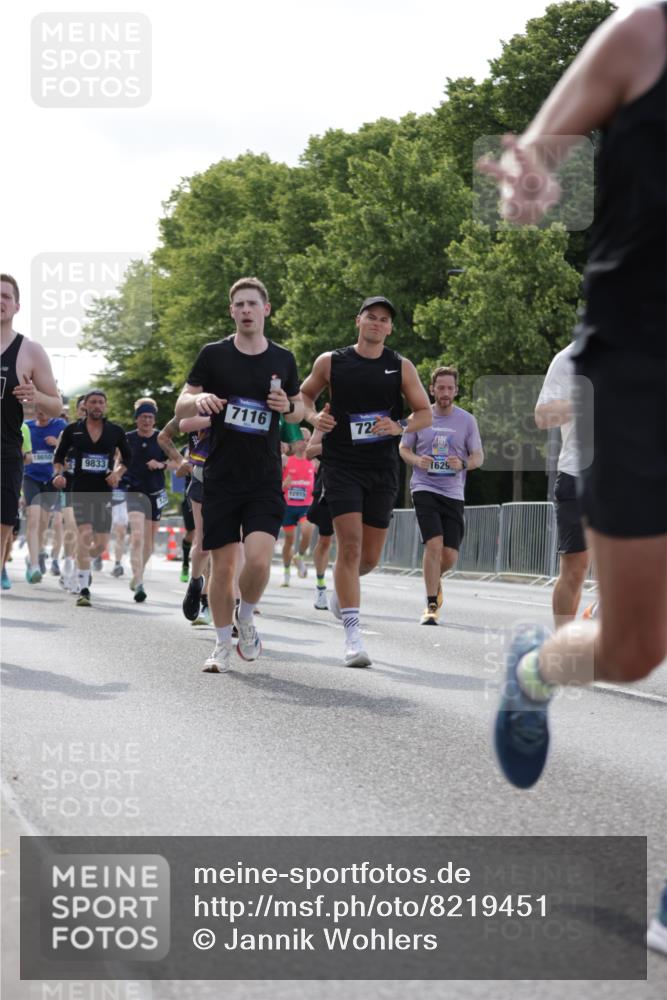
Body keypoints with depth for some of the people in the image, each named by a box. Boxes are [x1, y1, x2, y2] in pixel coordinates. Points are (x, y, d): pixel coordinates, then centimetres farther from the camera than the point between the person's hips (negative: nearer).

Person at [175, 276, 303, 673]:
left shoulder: (283, 360, 6)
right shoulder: (214, 354, 1)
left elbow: (299, 411, 18)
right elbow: (181, 408, 2)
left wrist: (288, 406, -6)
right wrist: (199, 399, -21)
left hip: (265, 480, 0)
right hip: (221, 477, 0)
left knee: (259, 559, -17)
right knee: (222, 566, 1)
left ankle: (246, 618, 13)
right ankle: (223, 645, 18)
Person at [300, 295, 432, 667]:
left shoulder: (401, 367, 4)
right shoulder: (330, 362, 2)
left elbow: (425, 413, 7)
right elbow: (305, 395, 17)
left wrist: (399, 427, -13)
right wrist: (314, 417, -5)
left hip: (383, 469, 2)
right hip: (342, 465, -2)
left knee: (370, 557, 8)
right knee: (350, 544, -16)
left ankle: (342, 588, 43)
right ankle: (353, 635, -15)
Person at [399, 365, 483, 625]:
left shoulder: (467, 420, 4)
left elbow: (478, 456, 7)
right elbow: (403, 448, 14)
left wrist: (463, 463, -15)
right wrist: (417, 461, -8)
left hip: (453, 493, 2)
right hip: (424, 488, -2)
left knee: (450, 556, -1)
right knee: (434, 544, -19)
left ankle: (435, 579, 35)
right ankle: (431, 606, -11)